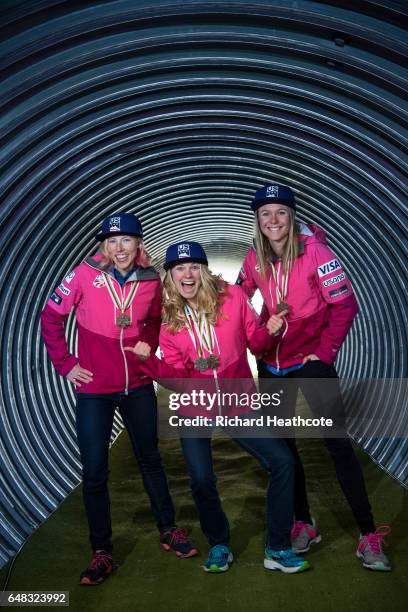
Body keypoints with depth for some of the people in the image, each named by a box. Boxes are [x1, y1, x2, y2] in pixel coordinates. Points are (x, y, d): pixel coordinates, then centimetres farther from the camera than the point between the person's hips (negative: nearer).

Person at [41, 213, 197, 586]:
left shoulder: (151, 280, -2)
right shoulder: (85, 274, -11)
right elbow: (51, 317, -3)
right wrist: (65, 364, -6)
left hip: (138, 387, 3)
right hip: (94, 390, -2)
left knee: (150, 459, 16)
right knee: (95, 473, 4)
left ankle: (169, 531, 34)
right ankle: (102, 552, 22)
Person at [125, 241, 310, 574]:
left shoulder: (233, 296, -9)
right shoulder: (169, 318, -6)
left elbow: (255, 343, 0)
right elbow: (176, 376, -8)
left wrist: (269, 331, -22)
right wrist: (148, 358, -25)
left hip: (238, 403, 0)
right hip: (195, 410, 0)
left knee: (282, 461, -6)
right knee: (202, 481, -2)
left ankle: (278, 549, 13)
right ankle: (219, 546, 29)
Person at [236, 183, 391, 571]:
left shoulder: (314, 250, -13)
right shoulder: (254, 259, -1)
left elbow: (345, 304, -12)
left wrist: (327, 351, -12)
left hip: (312, 359, -4)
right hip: (272, 364, 5)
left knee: (338, 443, -5)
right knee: (282, 445, 10)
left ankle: (369, 536, 7)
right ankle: (304, 524, 27)